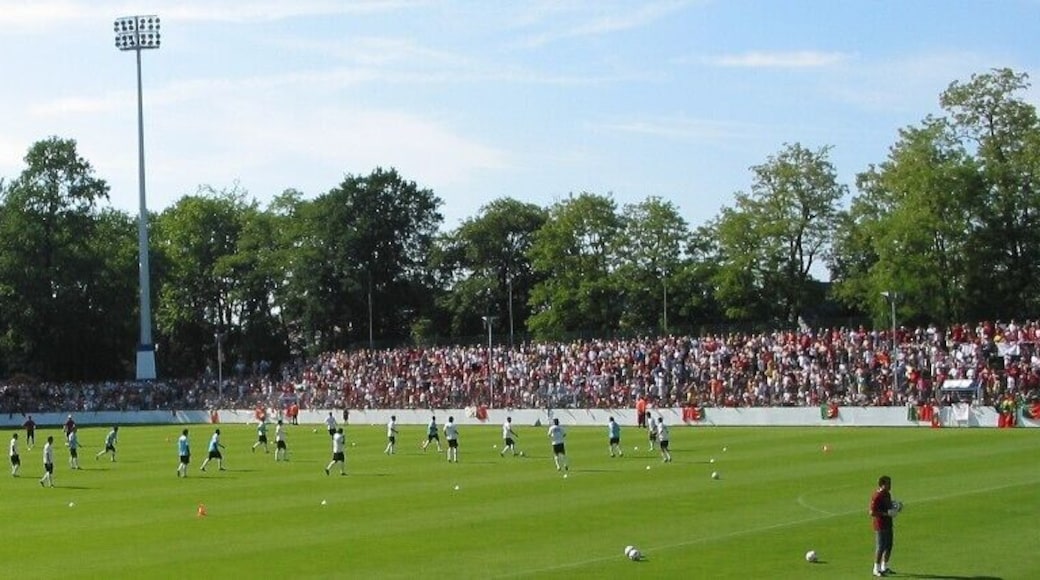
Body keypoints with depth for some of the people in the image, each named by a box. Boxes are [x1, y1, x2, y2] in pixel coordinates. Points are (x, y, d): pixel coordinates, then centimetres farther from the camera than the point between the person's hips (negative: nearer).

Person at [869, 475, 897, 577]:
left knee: (889, 546, 16)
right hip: (880, 526, -9)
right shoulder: (877, 496, -18)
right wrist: (886, 513, -24)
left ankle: (884, 567, 29)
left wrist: (895, 508, 7)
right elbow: (872, 512, -22)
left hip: (888, 524, 9)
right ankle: (877, 569, 6)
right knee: (880, 547, -3)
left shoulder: (887, 494, 11)